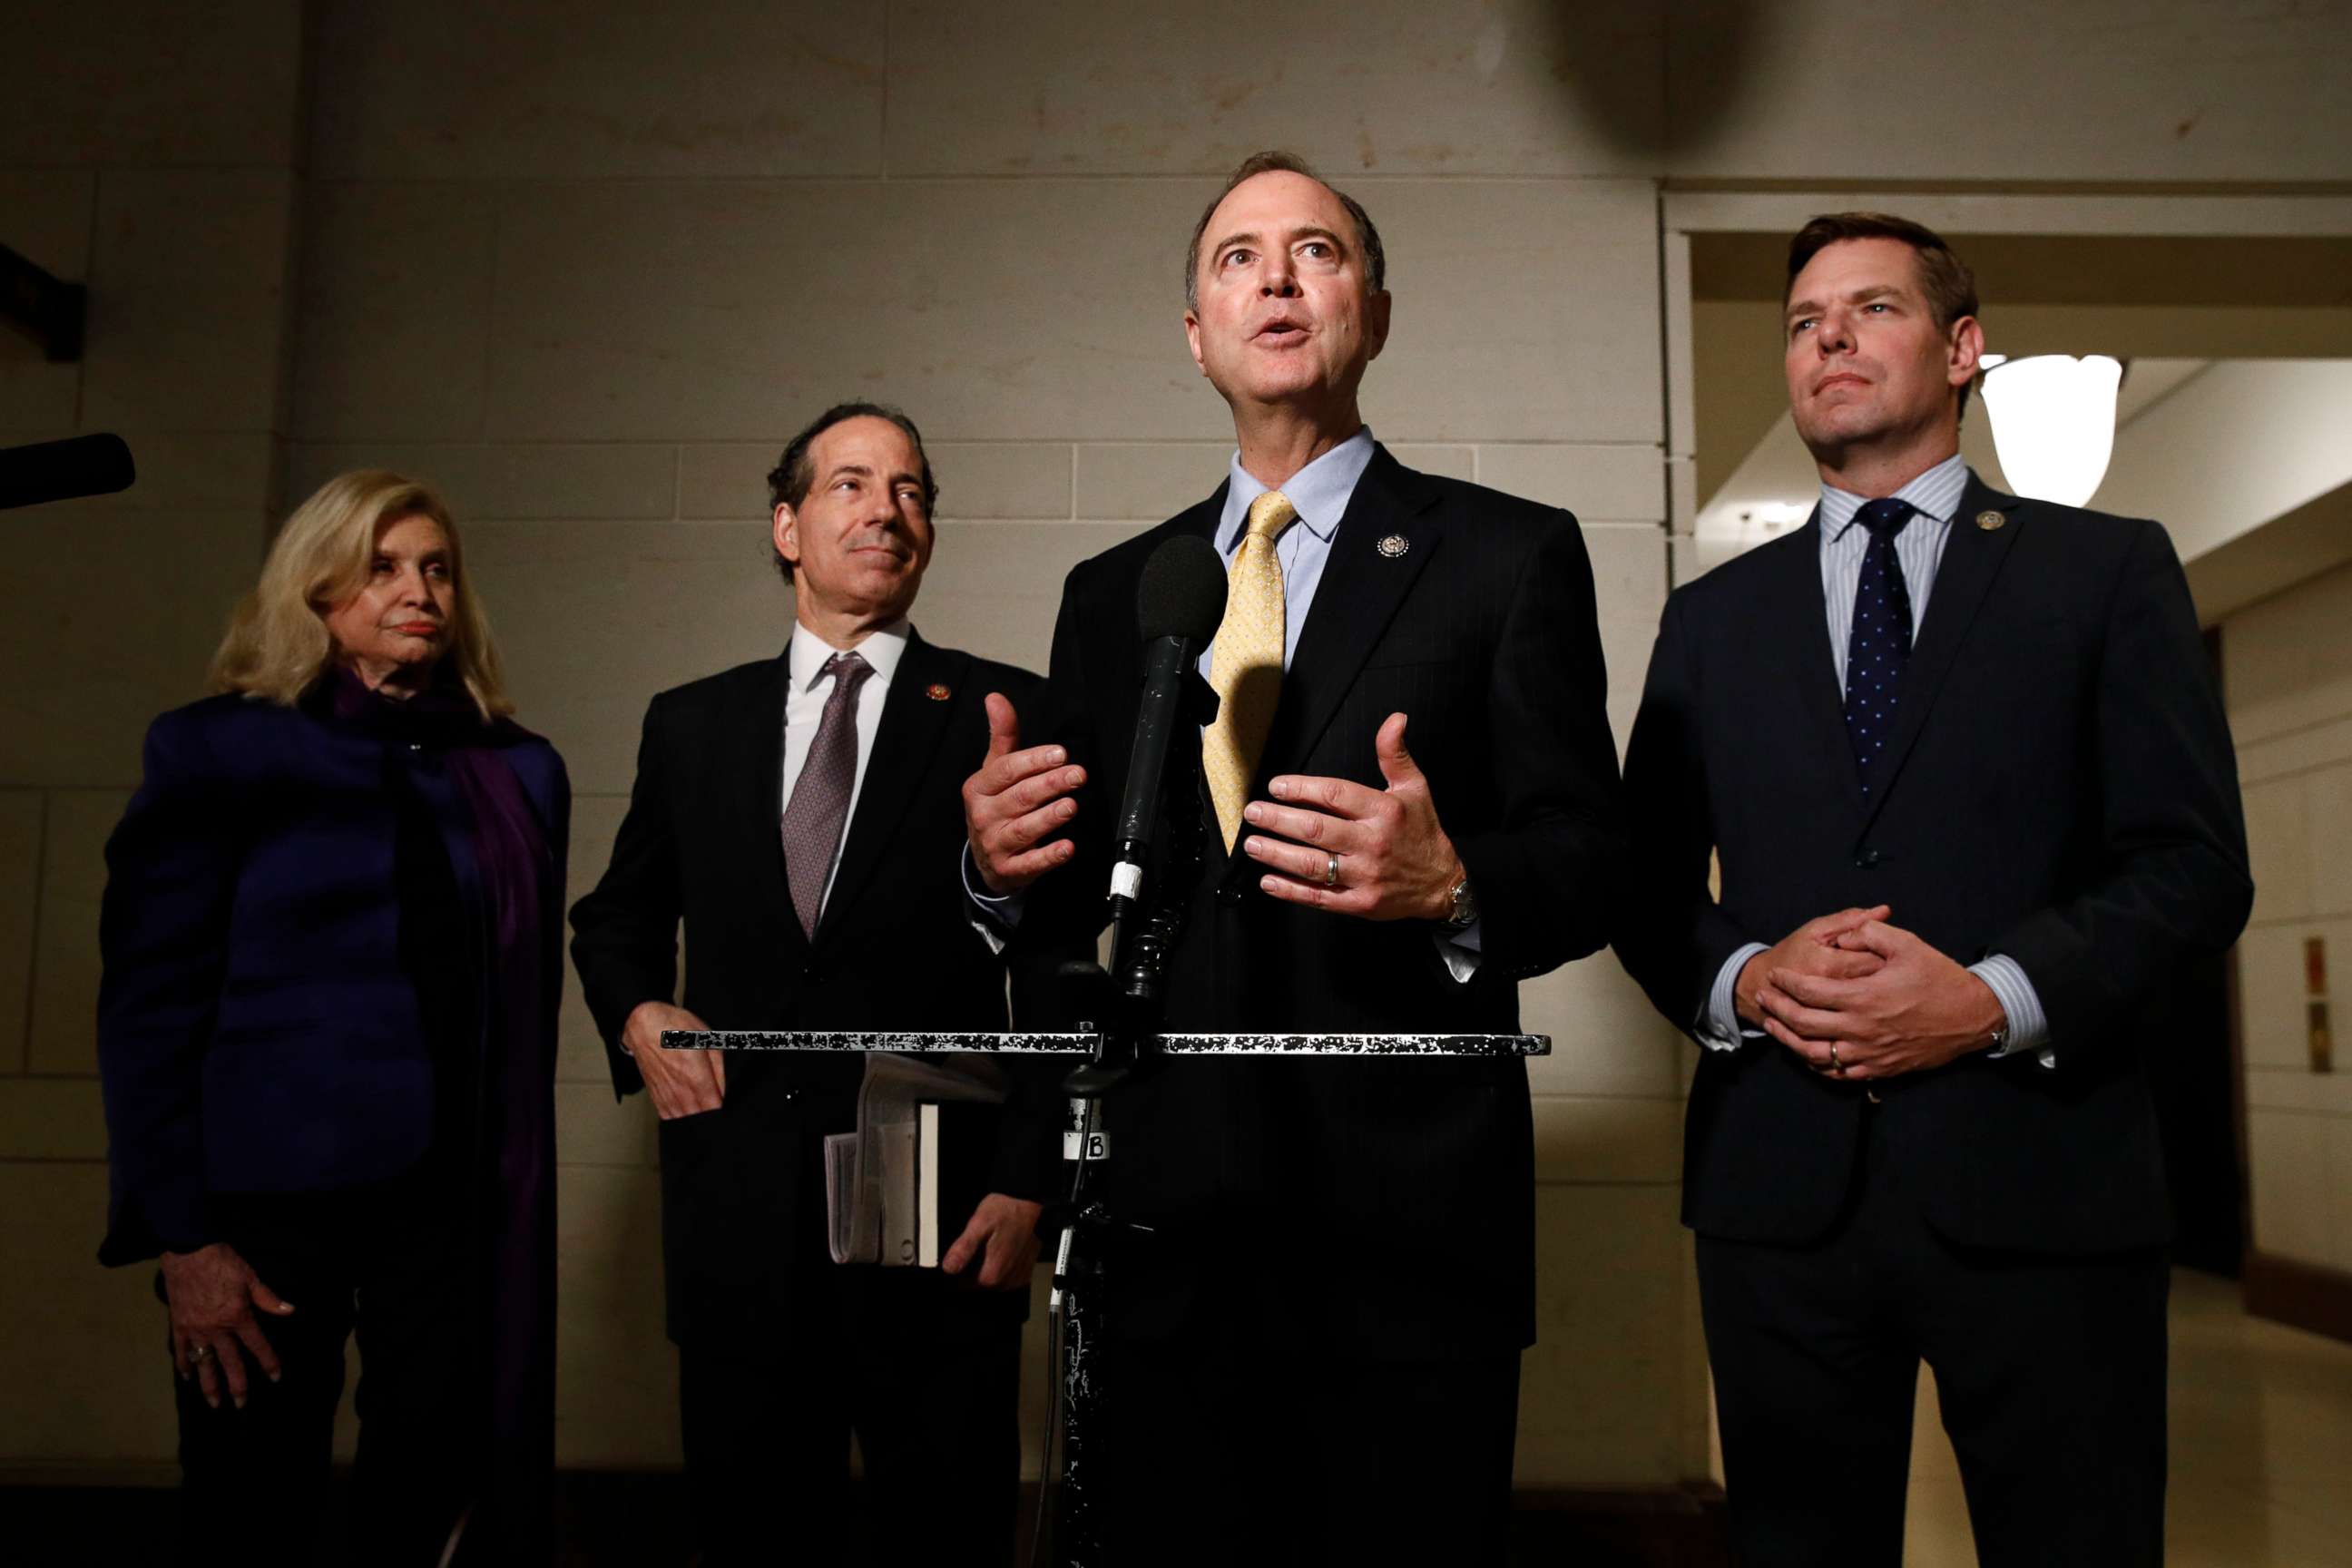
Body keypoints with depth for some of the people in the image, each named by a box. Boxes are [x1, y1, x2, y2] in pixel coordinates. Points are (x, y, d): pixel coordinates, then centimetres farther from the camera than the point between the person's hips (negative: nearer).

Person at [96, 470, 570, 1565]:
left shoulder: (519, 770, 5)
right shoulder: (219, 751, -2)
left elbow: (525, 999, 8)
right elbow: (150, 1003, -5)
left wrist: (516, 1199, 5)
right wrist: (181, 1233, -9)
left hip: (458, 1197, 2)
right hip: (272, 1190, -2)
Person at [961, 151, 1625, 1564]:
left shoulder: (1510, 556, 1)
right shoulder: (1113, 595, 13)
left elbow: (1589, 862, -3)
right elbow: (1080, 897, 13)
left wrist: (1450, 884, -24)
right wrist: (1004, 866, -9)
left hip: (1407, 1221, -3)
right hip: (1169, 1211, 3)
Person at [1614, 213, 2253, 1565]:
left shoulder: (2108, 569, 7)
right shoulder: (1715, 617, 14)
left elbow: (2195, 863, 0)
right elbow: (1647, 883, 11)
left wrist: (1995, 996, -15)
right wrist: (1744, 980, -10)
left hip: (2037, 1177, -2)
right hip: (1781, 1184, 2)